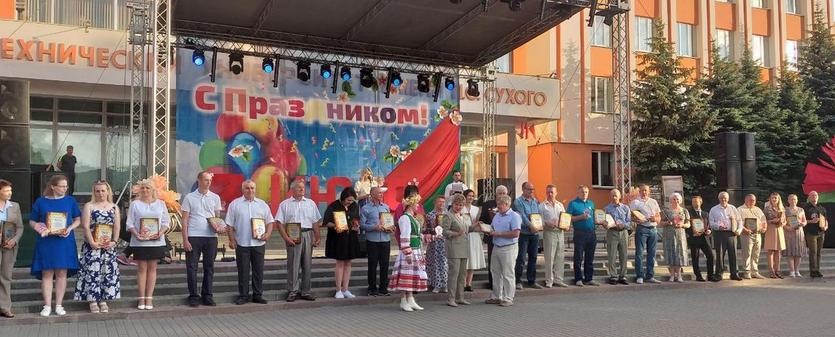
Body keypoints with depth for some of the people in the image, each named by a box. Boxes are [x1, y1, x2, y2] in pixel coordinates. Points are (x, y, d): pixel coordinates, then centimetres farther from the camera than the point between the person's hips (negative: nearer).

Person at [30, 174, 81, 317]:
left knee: (62, 273, 2)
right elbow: (32, 221, 8)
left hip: (65, 242, 1)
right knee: (47, 273, 0)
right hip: (45, 242, 0)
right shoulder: (41, 201, 4)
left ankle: (59, 305, 10)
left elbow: (78, 219, 9)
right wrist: (37, 226, -14)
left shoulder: (70, 200, 5)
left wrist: (70, 228, -10)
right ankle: (47, 306, 7)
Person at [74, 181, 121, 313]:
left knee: (108, 272, 3)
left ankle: (104, 300, 11)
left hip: (109, 246, 3)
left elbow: (117, 226, 4)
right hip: (92, 246, -3)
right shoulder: (89, 206, 2)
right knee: (92, 272, -5)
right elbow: (86, 226, -6)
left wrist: (114, 241, -9)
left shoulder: (114, 207, 10)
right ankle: (92, 300, 1)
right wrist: (92, 242, -15)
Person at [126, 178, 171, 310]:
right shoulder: (135, 204, 4)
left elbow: (166, 221, 8)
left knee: (152, 268, 4)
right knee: (142, 269, 1)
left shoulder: (160, 204, 8)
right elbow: (129, 223, 1)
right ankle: (141, 299, 6)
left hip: (156, 241, 1)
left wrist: (161, 232, -10)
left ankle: (149, 298, 8)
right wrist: (136, 234, -15)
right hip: (140, 242, -1)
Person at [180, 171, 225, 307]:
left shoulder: (215, 198, 10)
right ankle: (193, 296, 10)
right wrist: (185, 239, -5)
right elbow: (185, 220, 2)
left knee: (209, 267, 7)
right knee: (192, 267, 1)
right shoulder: (189, 198, 3)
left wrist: (219, 226, -9)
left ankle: (207, 296, 16)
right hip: (193, 237, -2)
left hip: (211, 237, 2)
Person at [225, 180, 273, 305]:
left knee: (258, 270, 5)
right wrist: (232, 240, -4)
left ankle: (258, 295, 14)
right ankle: (243, 295, 11)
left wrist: (268, 234, -5)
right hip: (242, 243, -2)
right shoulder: (235, 204, 4)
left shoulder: (262, 204, 10)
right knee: (243, 271, 2)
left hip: (259, 243, 2)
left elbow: (270, 221, 11)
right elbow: (229, 224, 4)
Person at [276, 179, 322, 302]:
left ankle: (305, 291, 12)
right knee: (293, 265, -3)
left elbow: (315, 222, 14)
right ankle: (293, 291, 4)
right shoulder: (285, 204, 5)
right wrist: (286, 238, -11)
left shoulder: (311, 203, 14)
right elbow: (280, 223, 0)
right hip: (293, 237, -3)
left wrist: (317, 238, 5)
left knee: (307, 265, 5)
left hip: (308, 235, 3)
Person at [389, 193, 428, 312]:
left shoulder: (412, 218, 18)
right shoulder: (405, 218, -12)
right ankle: (403, 302, 1)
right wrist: (407, 252, -21)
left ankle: (410, 300, 16)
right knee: (406, 275, -5)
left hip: (416, 251, 10)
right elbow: (404, 237, -17)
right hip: (409, 251, -10)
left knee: (414, 275, 10)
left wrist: (420, 253, 22)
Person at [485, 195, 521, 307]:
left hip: (508, 248, -8)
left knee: (508, 274, -1)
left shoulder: (514, 216, -11)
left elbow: (516, 233, -21)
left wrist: (499, 234, -17)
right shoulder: (497, 216, 14)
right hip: (496, 247, 8)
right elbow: (492, 229, 22)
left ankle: (508, 299, 6)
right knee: (496, 272, 12)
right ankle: (496, 297, 22)